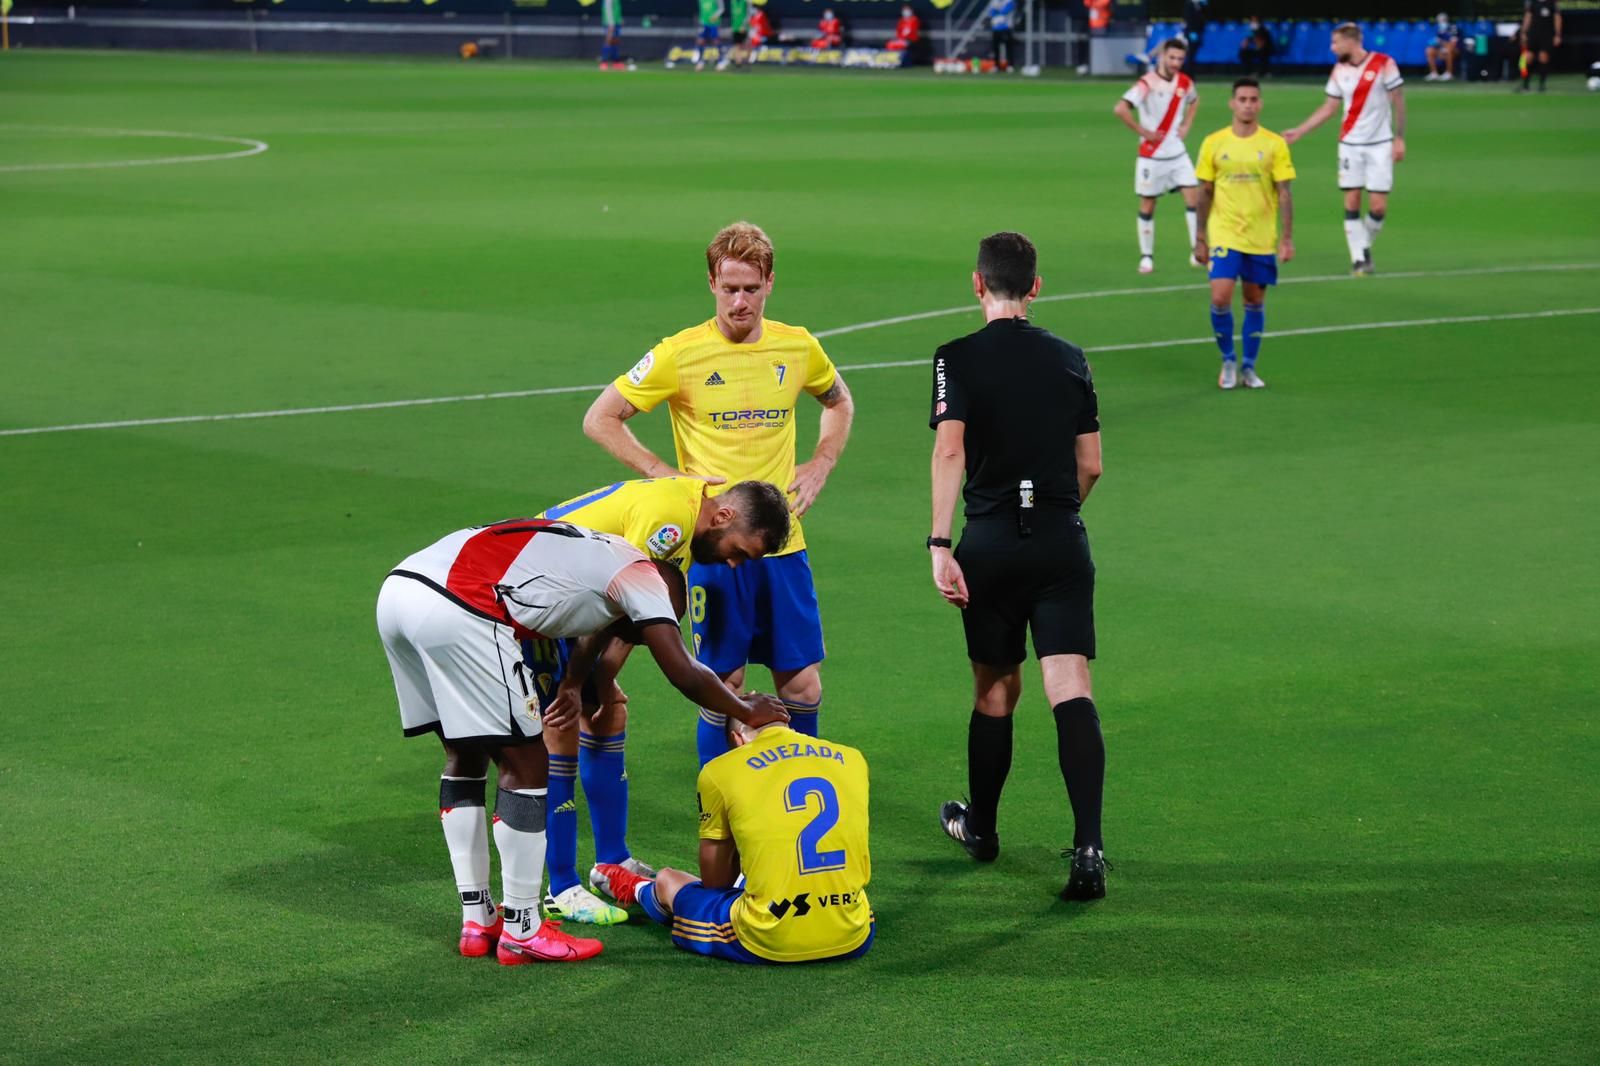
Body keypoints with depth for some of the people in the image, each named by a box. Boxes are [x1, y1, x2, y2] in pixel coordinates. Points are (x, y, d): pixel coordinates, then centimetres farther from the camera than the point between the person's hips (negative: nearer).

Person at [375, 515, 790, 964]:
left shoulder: (595, 553, 32)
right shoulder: (641, 575, 9)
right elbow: (684, 674, 7)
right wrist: (746, 711, 21)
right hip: (454, 611, -9)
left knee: (465, 755, 21)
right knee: (526, 766, 5)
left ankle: (477, 920, 27)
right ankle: (522, 931, 11)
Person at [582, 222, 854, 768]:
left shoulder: (798, 347, 4)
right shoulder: (680, 354, -7)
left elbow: (839, 401, 25)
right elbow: (599, 419, -1)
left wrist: (819, 466, 10)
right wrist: (665, 475, -8)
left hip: (783, 543, 3)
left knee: (803, 687, 4)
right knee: (723, 686, 1)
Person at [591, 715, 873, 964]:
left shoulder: (720, 771, -2)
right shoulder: (852, 759, 9)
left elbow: (714, 882, 5)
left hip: (770, 945, -3)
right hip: (853, 942, 3)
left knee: (667, 881, 28)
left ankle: (639, 891, 62)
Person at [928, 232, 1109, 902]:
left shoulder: (958, 359, -2)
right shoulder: (1069, 358, 8)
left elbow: (950, 450, -14)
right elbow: (1090, 464, 11)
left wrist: (940, 544, -17)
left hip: (991, 544, -1)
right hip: (1062, 544, 1)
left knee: (994, 689, 14)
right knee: (1070, 690, -6)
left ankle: (980, 826, 32)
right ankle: (1088, 844, -20)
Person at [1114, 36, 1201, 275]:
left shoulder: (1184, 82, 2)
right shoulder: (1148, 83, -18)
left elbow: (1194, 100, 26)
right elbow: (1120, 109, -29)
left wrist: (1186, 125, 10)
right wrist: (1143, 132, -22)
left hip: (1177, 152, 5)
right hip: (1151, 155, -5)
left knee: (1194, 196, -6)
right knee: (1147, 205, 4)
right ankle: (1146, 256, 15)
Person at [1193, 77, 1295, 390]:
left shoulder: (1275, 144, -1)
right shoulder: (1213, 143, 1)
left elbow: (1284, 194, -1)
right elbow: (1205, 193, 7)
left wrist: (1287, 238, -7)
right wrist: (1200, 238, 6)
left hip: (1262, 239, 0)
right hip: (1224, 236, 0)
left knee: (1255, 302, 6)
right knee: (1220, 299, -12)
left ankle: (1248, 367, 20)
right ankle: (1228, 361, 9)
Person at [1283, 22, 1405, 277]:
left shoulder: (1383, 64, -9)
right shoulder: (1339, 70, 3)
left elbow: (1398, 101, -5)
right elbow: (1329, 108, 12)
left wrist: (1400, 138, -8)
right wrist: (1299, 131, 9)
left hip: (1380, 145, -3)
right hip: (1350, 144, 3)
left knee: (1378, 207, -5)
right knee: (1351, 204, -3)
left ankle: (1365, 247, 20)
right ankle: (1358, 258, 4)